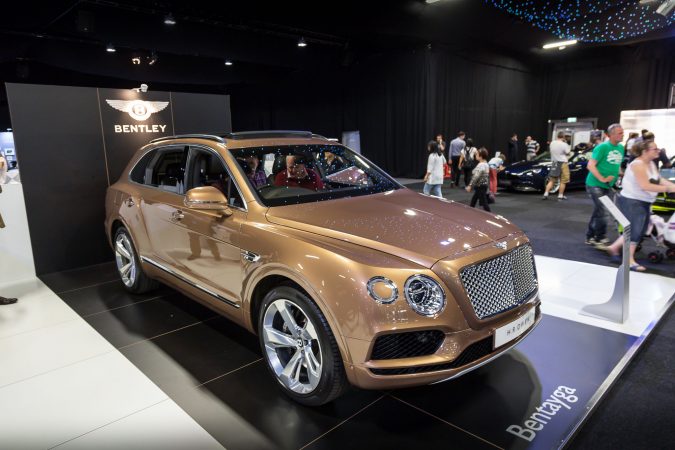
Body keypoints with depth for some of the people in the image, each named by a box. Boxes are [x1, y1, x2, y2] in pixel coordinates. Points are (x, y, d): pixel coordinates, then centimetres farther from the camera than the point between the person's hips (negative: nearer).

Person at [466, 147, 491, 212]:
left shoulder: (480, 165, -21)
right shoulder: (486, 164, 11)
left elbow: (476, 177, -26)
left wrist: (470, 186, -22)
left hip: (480, 186, -11)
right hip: (484, 185, 11)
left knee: (484, 202, -7)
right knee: (473, 201, 21)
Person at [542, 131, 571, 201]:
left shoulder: (552, 143, 1)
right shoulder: (564, 144, -14)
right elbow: (567, 153, -2)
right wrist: (567, 144, 8)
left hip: (554, 163, 5)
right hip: (562, 163, -5)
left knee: (551, 180, 11)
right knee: (563, 181, 4)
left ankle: (545, 194, 2)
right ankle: (560, 196, 7)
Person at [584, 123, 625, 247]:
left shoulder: (621, 148, 9)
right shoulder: (602, 147, -13)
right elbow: (590, 165, -18)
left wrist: (618, 174, 8)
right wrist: (602, 179, -22)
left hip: (608, 186, 8)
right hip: (595, 184, -7)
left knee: (598, 212, 12)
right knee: (602, 212, -11)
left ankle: (590, 237, 23)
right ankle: (600, 239, 0)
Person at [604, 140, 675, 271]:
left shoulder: (651, 164, 10)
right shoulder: (638, 165, -19)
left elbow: (659, 180, 6)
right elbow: (645, 186, -25)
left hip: (644, 202, 9)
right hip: (632, 202, -9)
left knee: (639, 230, 14)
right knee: (635, 230, -4)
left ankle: (614, 247, 26)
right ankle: (630, 260, 6)